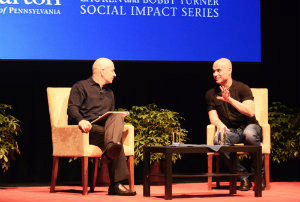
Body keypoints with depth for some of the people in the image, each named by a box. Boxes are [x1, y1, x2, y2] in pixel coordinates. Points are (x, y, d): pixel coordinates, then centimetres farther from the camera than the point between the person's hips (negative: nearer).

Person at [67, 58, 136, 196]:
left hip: (106, 126, 5)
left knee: (117, 117, -30)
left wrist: (118, 119, 7)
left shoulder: (109, 93, 32)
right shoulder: (81, 87, 11)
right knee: (116, 137, -32)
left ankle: (110, 151, -51)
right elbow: (72, 108, -3)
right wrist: (81, 120, -24)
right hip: (89, 128, -5)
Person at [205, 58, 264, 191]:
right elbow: (213, 117, 5)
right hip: (229, 131, 3)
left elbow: (250, 112, -15)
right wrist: (220, 125, -19)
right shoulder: (211, 94, 11)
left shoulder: (242, 88, -3)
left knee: (250, 134, -40)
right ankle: (243, 175, -22)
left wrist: (230, 100, -23)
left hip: (248, 126, -2)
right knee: (218, 140, -34)